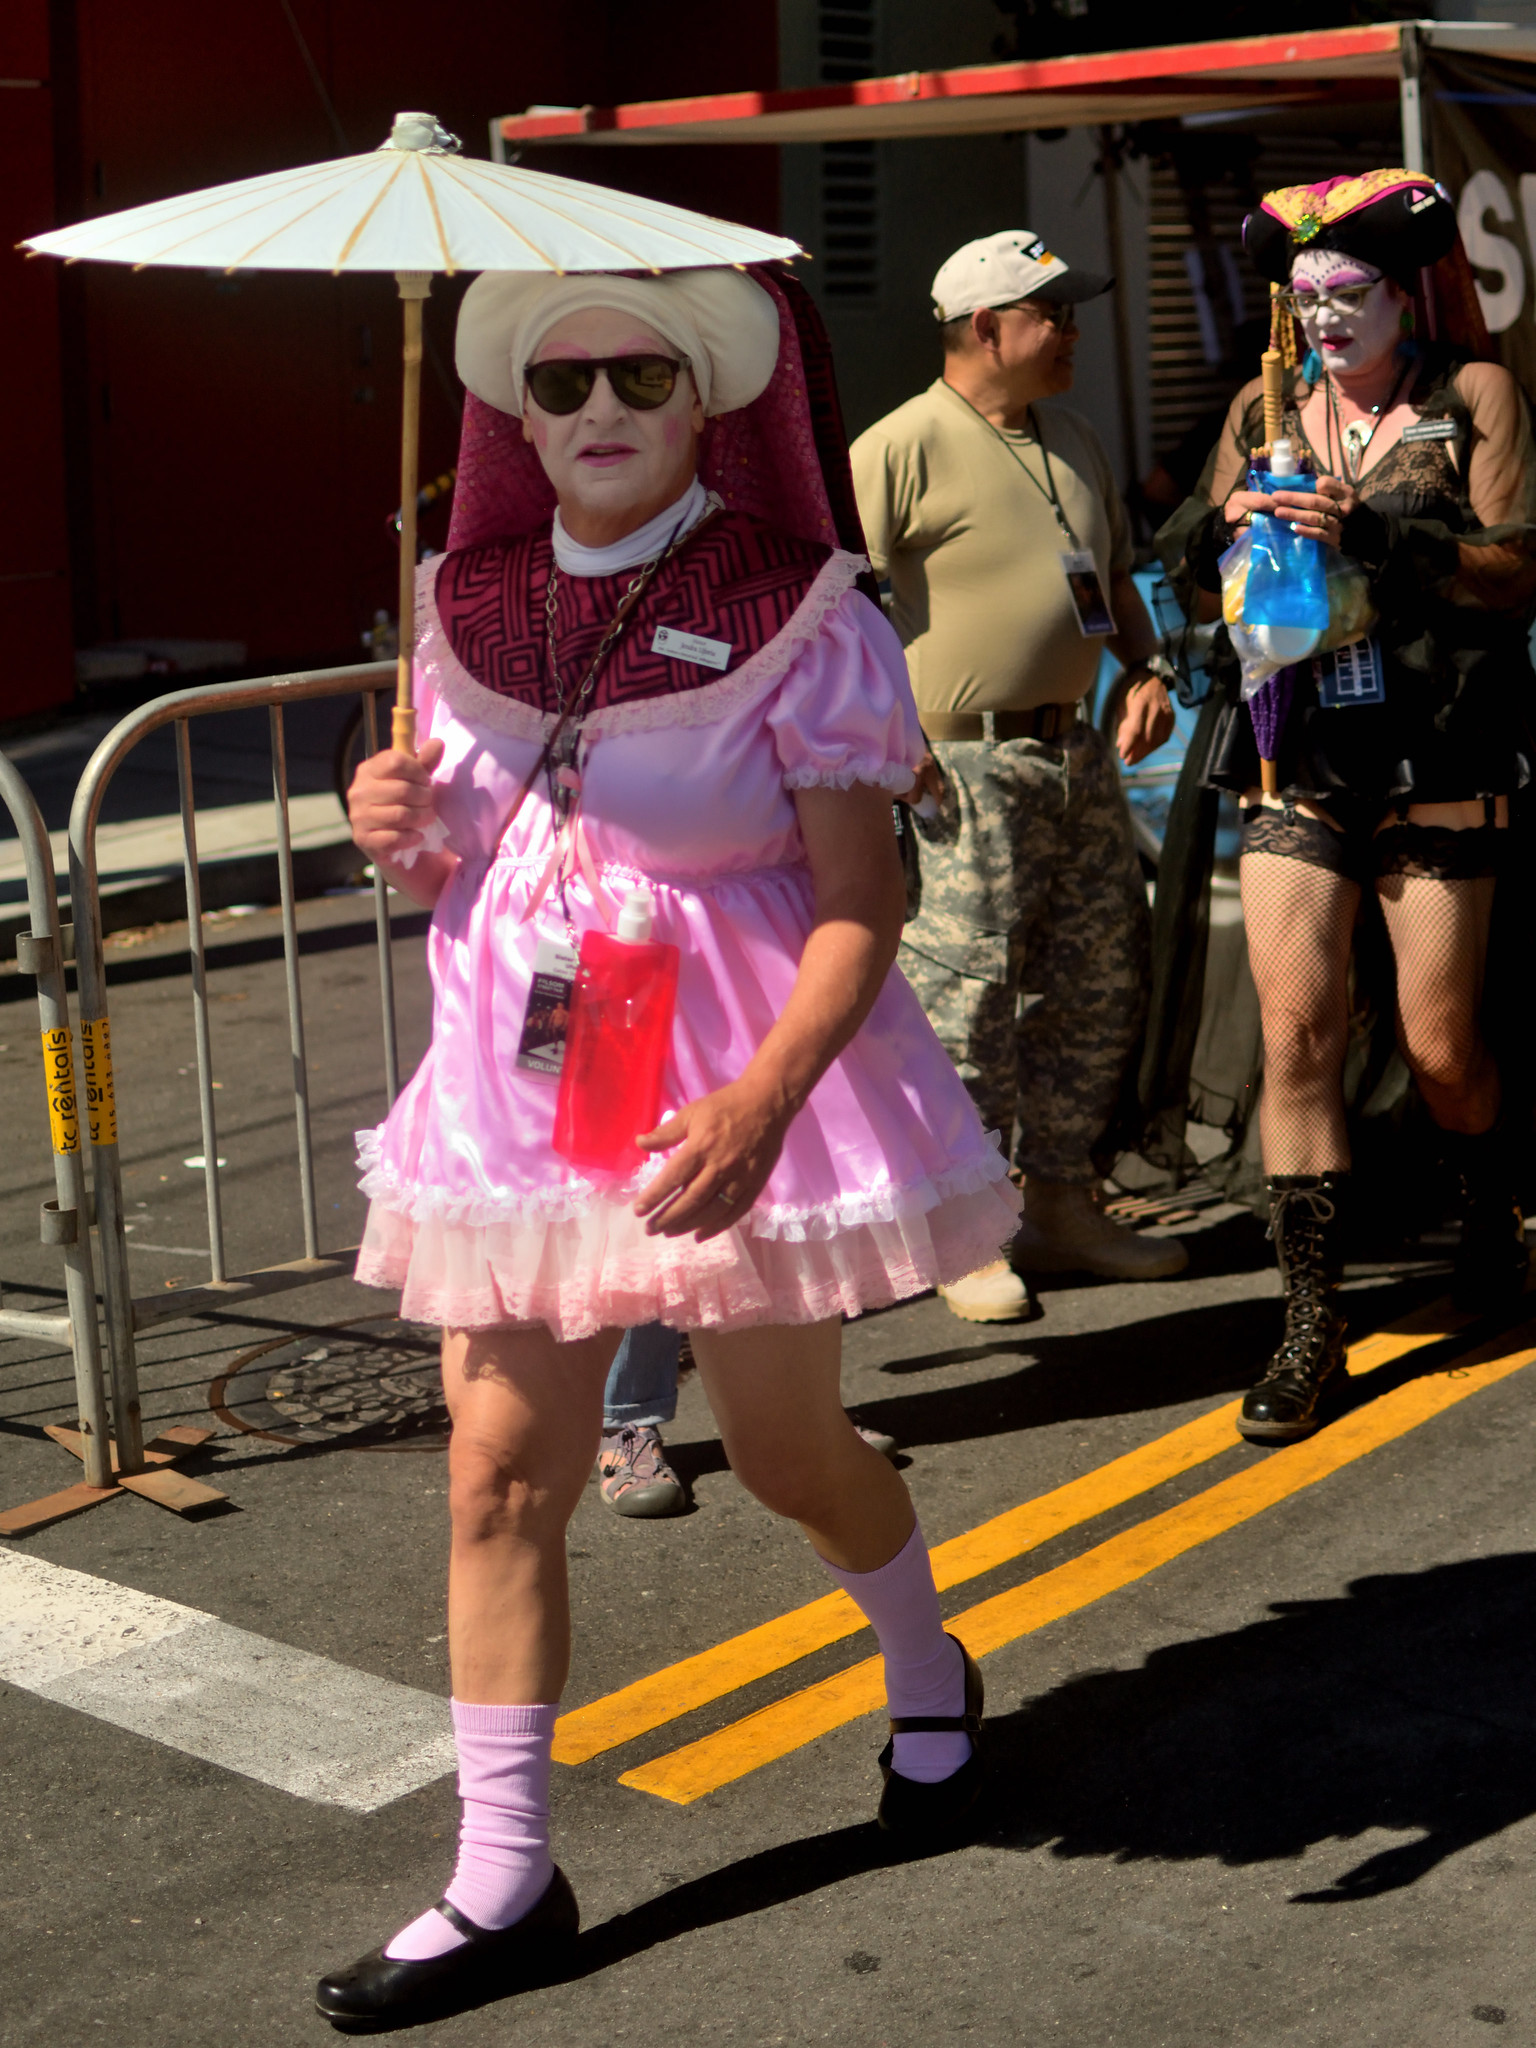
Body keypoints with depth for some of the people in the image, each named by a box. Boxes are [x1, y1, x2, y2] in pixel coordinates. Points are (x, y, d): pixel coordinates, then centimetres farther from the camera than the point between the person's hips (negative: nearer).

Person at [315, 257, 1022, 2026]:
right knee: (499, 1467, 2)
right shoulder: (470, 607, 4)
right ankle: (502, 1880, 14)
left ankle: (928, 1679, 44)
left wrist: (760, 1102, -31)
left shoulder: (791, 615, -12)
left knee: (782, 1446, 11)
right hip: (518, 1080, 4)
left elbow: (859, 900, -17)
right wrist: (396, 833, -8)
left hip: (728, 1098, -4)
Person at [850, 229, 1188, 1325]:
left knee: (1102, 984, 11)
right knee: (968, 994, -6)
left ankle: (1062, 1203, 25)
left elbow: (1116, 578, 26)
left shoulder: (1074, 441, 16)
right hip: (972, 764, -8)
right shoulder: (904, 446, -9)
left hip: (1077, 751, 8)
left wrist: (1146, 672, 9)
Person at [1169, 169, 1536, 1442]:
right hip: (1298, 757, 3)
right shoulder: (1265, 410, 13)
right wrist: (1219, 525, -5)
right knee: (1296, 1023, -9)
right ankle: (1312, 1322, -3)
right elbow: (1202, 577, 19)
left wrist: (1367, 533, -21)